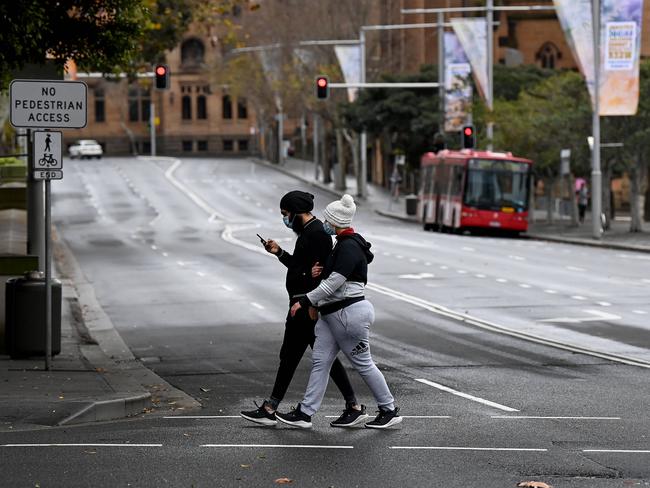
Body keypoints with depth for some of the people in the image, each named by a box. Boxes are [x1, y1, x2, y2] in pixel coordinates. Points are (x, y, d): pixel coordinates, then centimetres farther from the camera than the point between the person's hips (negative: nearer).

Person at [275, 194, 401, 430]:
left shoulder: (349, 247, -18)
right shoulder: (343, 244, 14)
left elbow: (334, 282, -22)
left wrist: (305, 302, -19)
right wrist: (319, 272, 5)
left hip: (350, 313, -10)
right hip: (333, 313, 10)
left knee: (363, 363, 0)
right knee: (320, 361, 5)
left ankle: (390, 410, 13)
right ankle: (304, 413, 4)